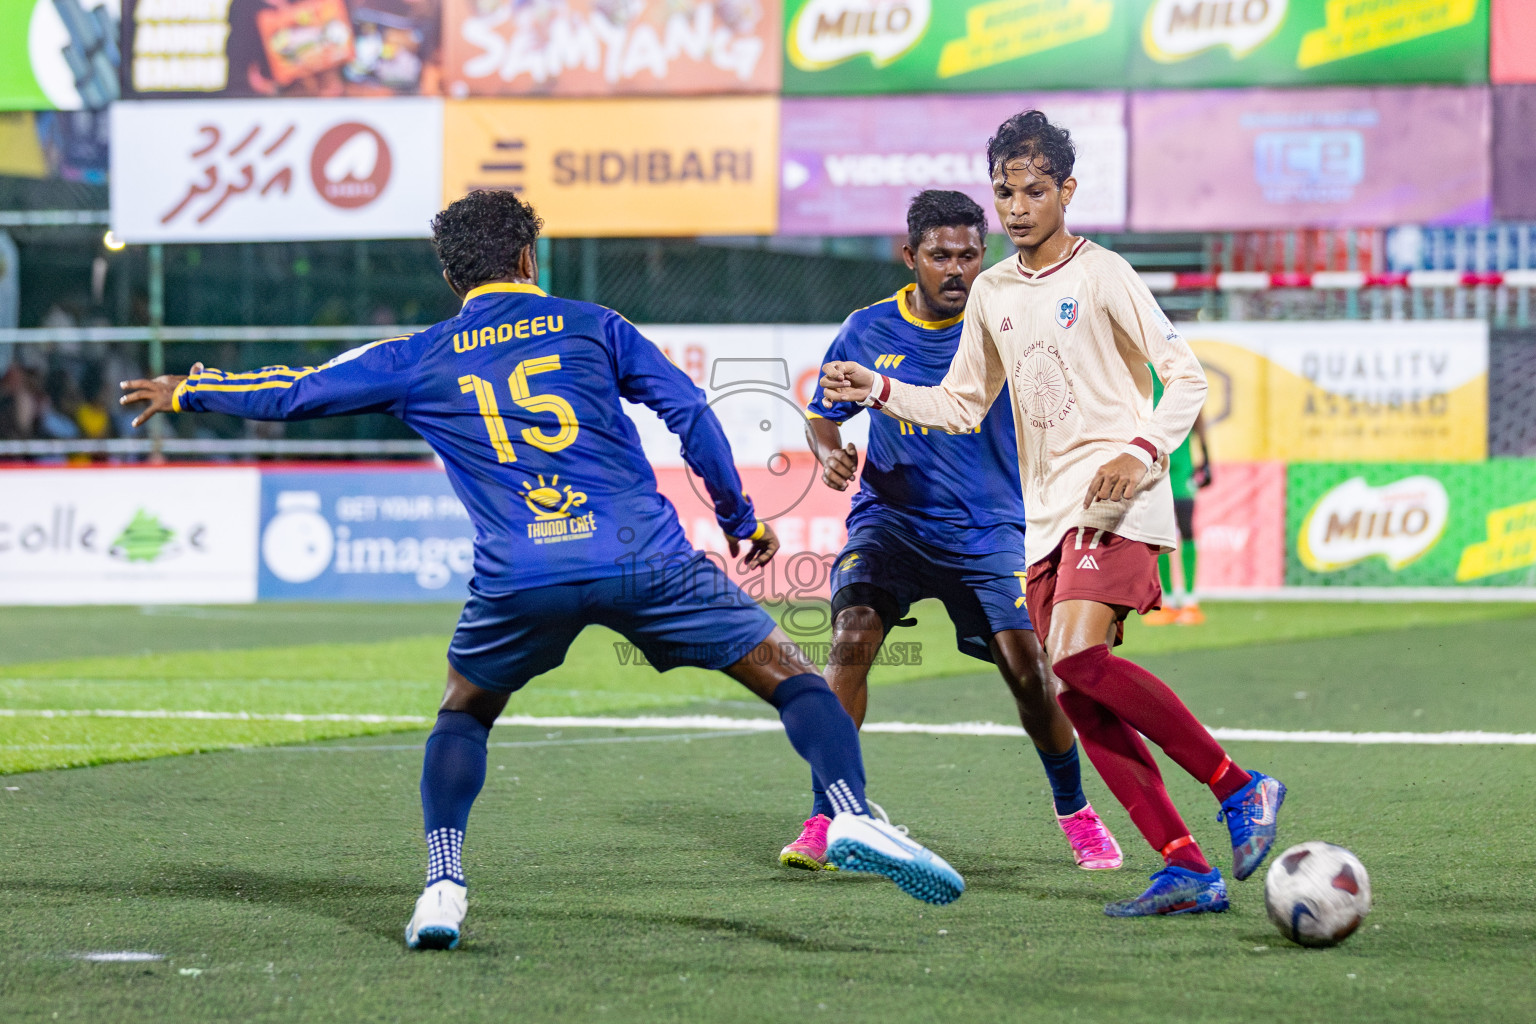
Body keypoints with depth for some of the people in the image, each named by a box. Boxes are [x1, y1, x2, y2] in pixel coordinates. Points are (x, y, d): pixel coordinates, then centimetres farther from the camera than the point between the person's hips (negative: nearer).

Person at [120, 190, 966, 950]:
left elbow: (294, 392, 23)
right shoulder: (591, 326, 16)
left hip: (518, 577, 1)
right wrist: (740, 519, 19)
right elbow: (688, 410, 9)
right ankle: (852, 816, -18)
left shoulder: (419, 360, 16)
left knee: (462, 713, 26)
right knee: (787, 671, 6)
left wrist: (185, 393, 39)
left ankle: (443, 888, 8)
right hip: (644, 557, -1)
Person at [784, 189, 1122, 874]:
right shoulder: (867, 332, 0)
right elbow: (823, 415, 13)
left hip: (990, 529, -1)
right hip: (891, 518, 1)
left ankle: (1076, 814, 11)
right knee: (852, 637, -23)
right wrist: (829, 453, -10)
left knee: (1026, 666, -14)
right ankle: (822, 824, -16)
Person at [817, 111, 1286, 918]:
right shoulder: (992, 293, 15)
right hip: (1046, 516, 7)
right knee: (1076, 698, -5)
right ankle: (1187, 869, -6)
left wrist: (1142, 450, -19)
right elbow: (963, 406, 24)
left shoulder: (1101, 275, -3)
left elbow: (1185, 375, -4)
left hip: (1114, 496, -7)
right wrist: (878, 392, 9)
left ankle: (1239, 788, -15)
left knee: (1078, 657, -26)